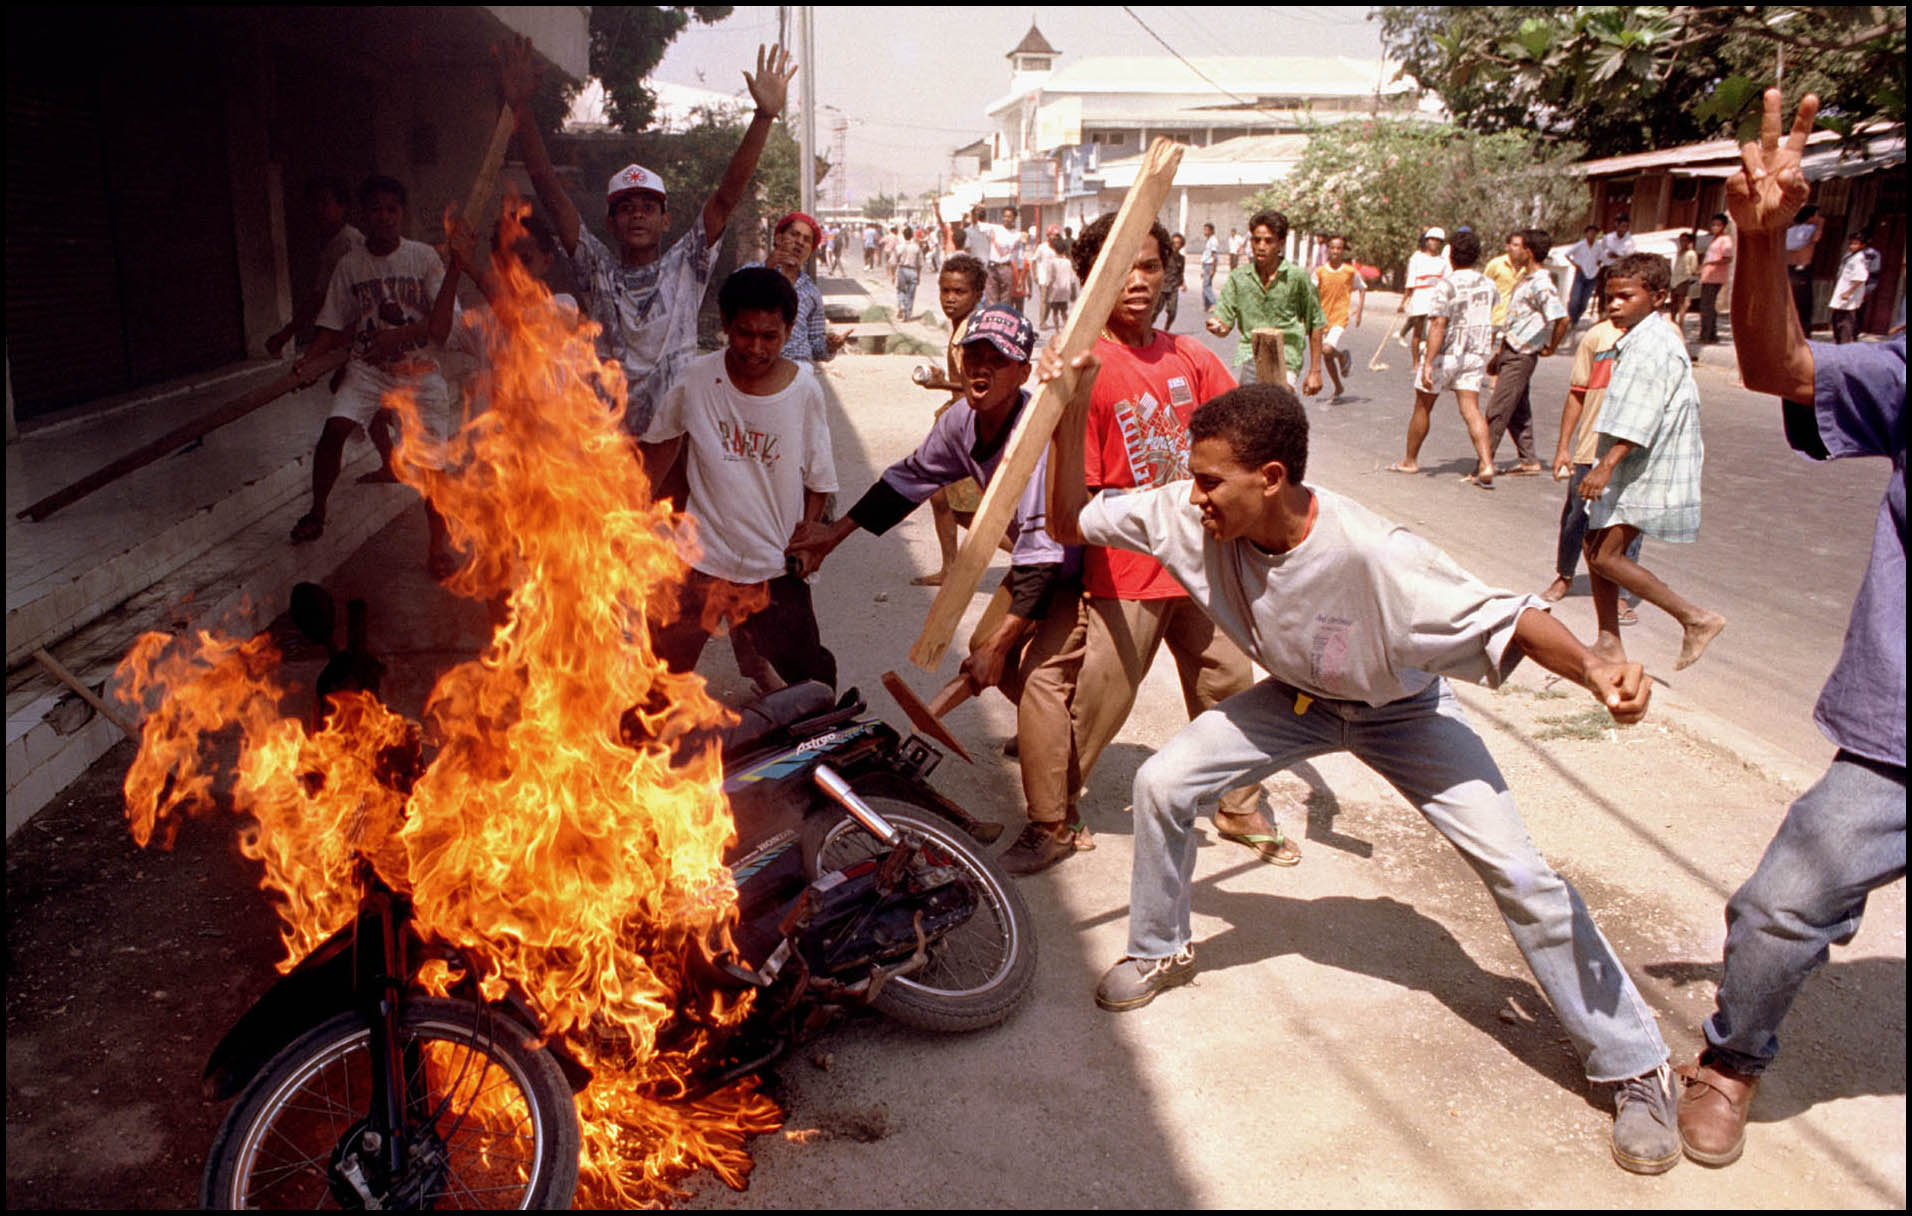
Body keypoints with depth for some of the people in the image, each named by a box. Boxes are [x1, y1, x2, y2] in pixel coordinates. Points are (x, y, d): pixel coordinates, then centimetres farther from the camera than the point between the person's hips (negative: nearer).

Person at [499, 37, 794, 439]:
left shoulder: (685, 266, 3)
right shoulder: (597, 269, 6)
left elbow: (727, 196, -6)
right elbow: (550, 191, 1)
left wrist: (764, 116, -15)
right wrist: (520, 108, -5)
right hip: (607, 436, 1)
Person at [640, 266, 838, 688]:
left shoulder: (805, 392, -9)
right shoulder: (698, 378, -8)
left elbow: (818, 482, 0)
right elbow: (661, 447, 8)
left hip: (774, 566, 0)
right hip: (700, 557, 1)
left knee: (810, 675, 7)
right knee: (662, 671, 9)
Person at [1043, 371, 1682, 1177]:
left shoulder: (1371, 555, -41)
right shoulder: (1192, 517, -26)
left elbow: (1506, 619, -35)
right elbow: (1070, 521, -17)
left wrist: (1594, 670, -54)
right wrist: (1071, 411, -30)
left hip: (1402, 710, -4)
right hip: (1300, 698, 4)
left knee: (1521, 877, -9)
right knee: (1162, 783, -6)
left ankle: (1636, 1069, 10)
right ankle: (1159, 952, 22)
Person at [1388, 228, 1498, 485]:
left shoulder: (1445, 286, -16)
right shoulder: (1487, 285, 6)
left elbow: (1438, 325, -23)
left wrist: (1428, 363, -25)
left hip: (1445, 354, -5)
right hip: (1475, 353, 5)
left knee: (1423, 406, 11)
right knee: (1471, 409, 0)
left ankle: (1410, 460, 25)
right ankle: (1486, 466, -15)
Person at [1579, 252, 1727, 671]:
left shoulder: (1653, 343, -18)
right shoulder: (1637, 340, 15)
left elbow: (1639, 417, -27)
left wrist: (1607, 464, -34)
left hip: (1647, 470, -11)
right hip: (1633, 467, 11)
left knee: (1606, 555, -12)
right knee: (1596, 545, 12)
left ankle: (1695, 619, -5)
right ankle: (1609, 643, 19)